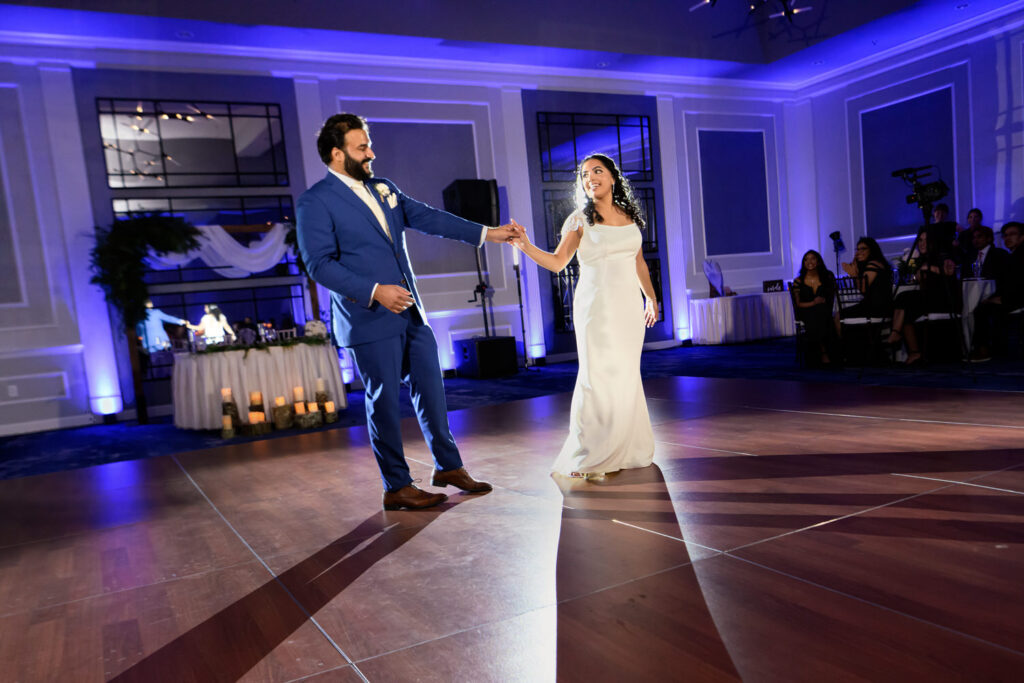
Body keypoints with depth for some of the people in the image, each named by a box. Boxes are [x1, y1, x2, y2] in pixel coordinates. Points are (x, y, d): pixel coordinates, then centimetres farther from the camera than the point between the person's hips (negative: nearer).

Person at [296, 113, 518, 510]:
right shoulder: (315, 202, -8)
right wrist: (374, 292, -23)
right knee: (384, 402, 3)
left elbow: (426, 217, 14)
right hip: (369, 322, -7)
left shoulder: (383, 189, 13)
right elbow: (320, 263, -15)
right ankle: (397, 488, 17)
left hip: (411, 313, 7)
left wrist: (486, 234, 11)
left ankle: (448, 466, 29)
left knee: (430, 391, 13)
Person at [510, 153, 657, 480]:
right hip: (596, 307, -4)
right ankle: (586, 458, 0)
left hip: (628, 306, 5)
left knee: (626, 377, 7)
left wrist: (651, 296, 24)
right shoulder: (580, 219, -1)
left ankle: (625, 451, 20)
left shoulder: (629, 216, 12)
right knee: (598, 378, -8)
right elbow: (557, 262, -9)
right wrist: (525, 246, -23)